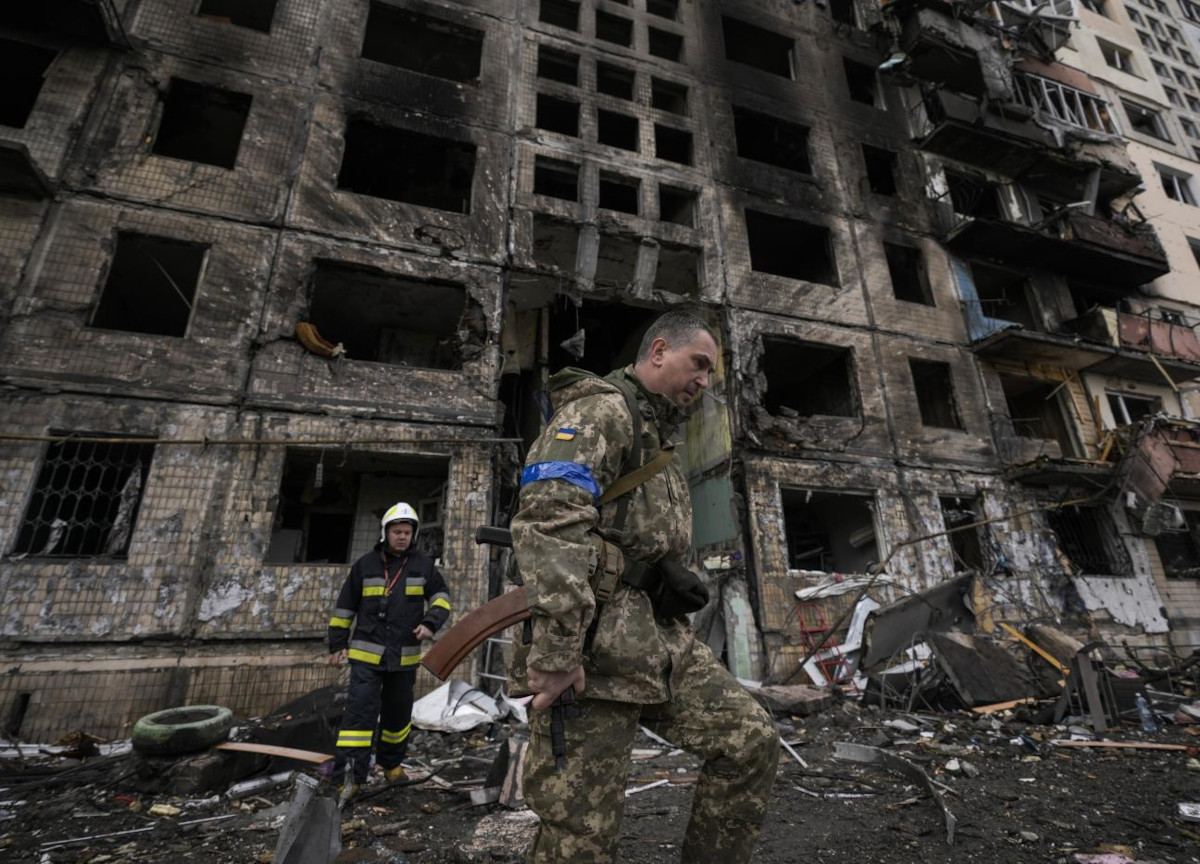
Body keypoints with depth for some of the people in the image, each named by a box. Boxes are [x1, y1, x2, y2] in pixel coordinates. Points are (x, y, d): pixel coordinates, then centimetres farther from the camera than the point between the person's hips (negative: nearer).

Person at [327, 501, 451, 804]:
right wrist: (337, 644, 6)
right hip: (367, 653, -2)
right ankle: (350, 775, 0)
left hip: (405, 655, 2)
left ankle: (392, 763, 35)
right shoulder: (366, 564, -2)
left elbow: (441, 596, 5)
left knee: (398, 712, 15)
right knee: (361, 709, -10)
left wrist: (430, 623, -13)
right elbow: (345, 606, 6)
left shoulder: (422, 563, 0)